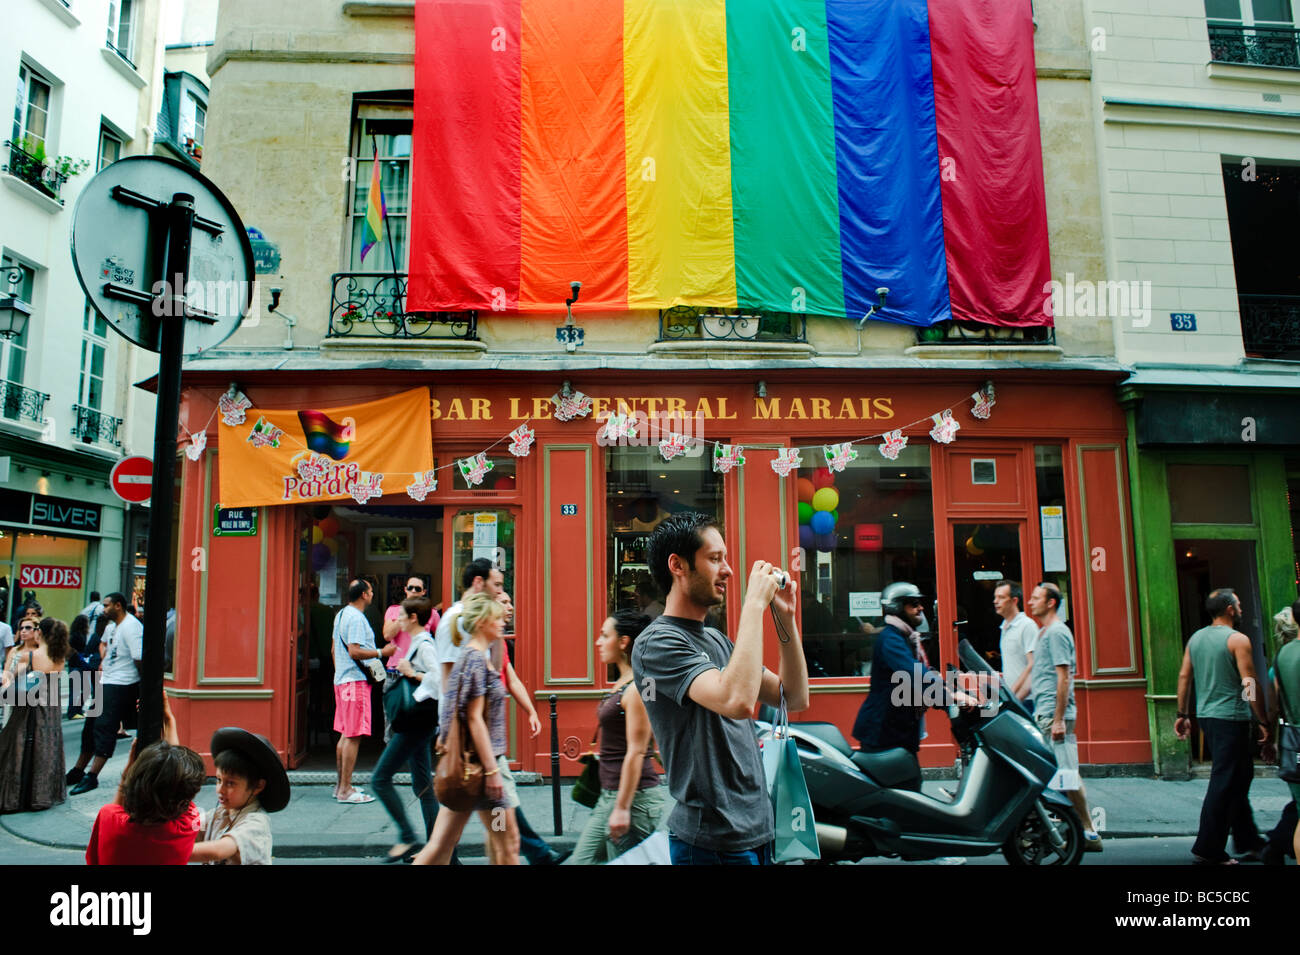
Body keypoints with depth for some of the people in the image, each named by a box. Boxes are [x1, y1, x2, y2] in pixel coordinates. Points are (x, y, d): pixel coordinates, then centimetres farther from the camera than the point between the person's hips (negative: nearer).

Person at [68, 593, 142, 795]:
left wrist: (142, 686, -20)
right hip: (106, 682, 10)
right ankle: (78, 771, 27)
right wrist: (103, 662, 19)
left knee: (105, 727, -9)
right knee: (91, 725, 15)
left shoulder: (131, 627, -18)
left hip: (121, 685, -10)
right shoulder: (111, 626, 14)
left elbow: (139, 659, -21)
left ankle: (92, 777, -4)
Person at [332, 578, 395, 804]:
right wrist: (382, 653, -15)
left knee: (345, 734, 15)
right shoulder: (356, 618, -15)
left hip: (342, 679, 11)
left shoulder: (341, 614, 16)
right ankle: (345, 791, -7)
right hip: (356, 681, -11)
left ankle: (341, 785, 22)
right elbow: (354, 651, -23)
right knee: (354, 736, -8)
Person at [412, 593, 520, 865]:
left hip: (469, 761, 9)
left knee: (443, 842, 11)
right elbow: (474, 718, -20)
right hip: (482, 759, -9)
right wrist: (492, 770, -20)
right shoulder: (476, 659, -15)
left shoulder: (477, 656, 13)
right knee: (507, 841, 2)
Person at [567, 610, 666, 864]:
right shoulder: (621, 684, 12)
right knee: (579, 861, 12)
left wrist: (622, 808, -19)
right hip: (609, 795, 10)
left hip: (634, 796, -10)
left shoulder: (637, 689, -17)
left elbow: (636, 752, -19)